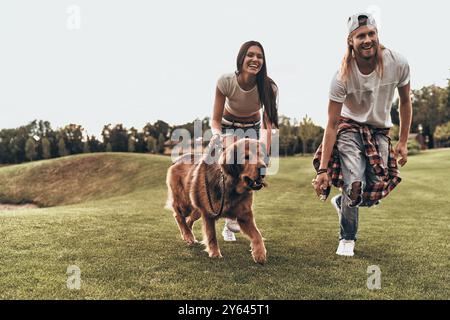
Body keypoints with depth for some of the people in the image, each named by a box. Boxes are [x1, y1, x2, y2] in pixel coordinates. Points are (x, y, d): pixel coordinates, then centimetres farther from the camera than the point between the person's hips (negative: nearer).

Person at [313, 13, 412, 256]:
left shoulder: (398, 64, -18)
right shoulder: (343, 76, -24)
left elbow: (405, 102, 1)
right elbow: (331, 125, -21)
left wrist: (403, 142, 0)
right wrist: (322, 169, -23)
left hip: (380, 131, 3)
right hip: (350, 128, -3)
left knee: (377, 189, -7)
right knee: (355, 184, -19)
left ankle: (341, 202, 29)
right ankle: (347, 239, 7)